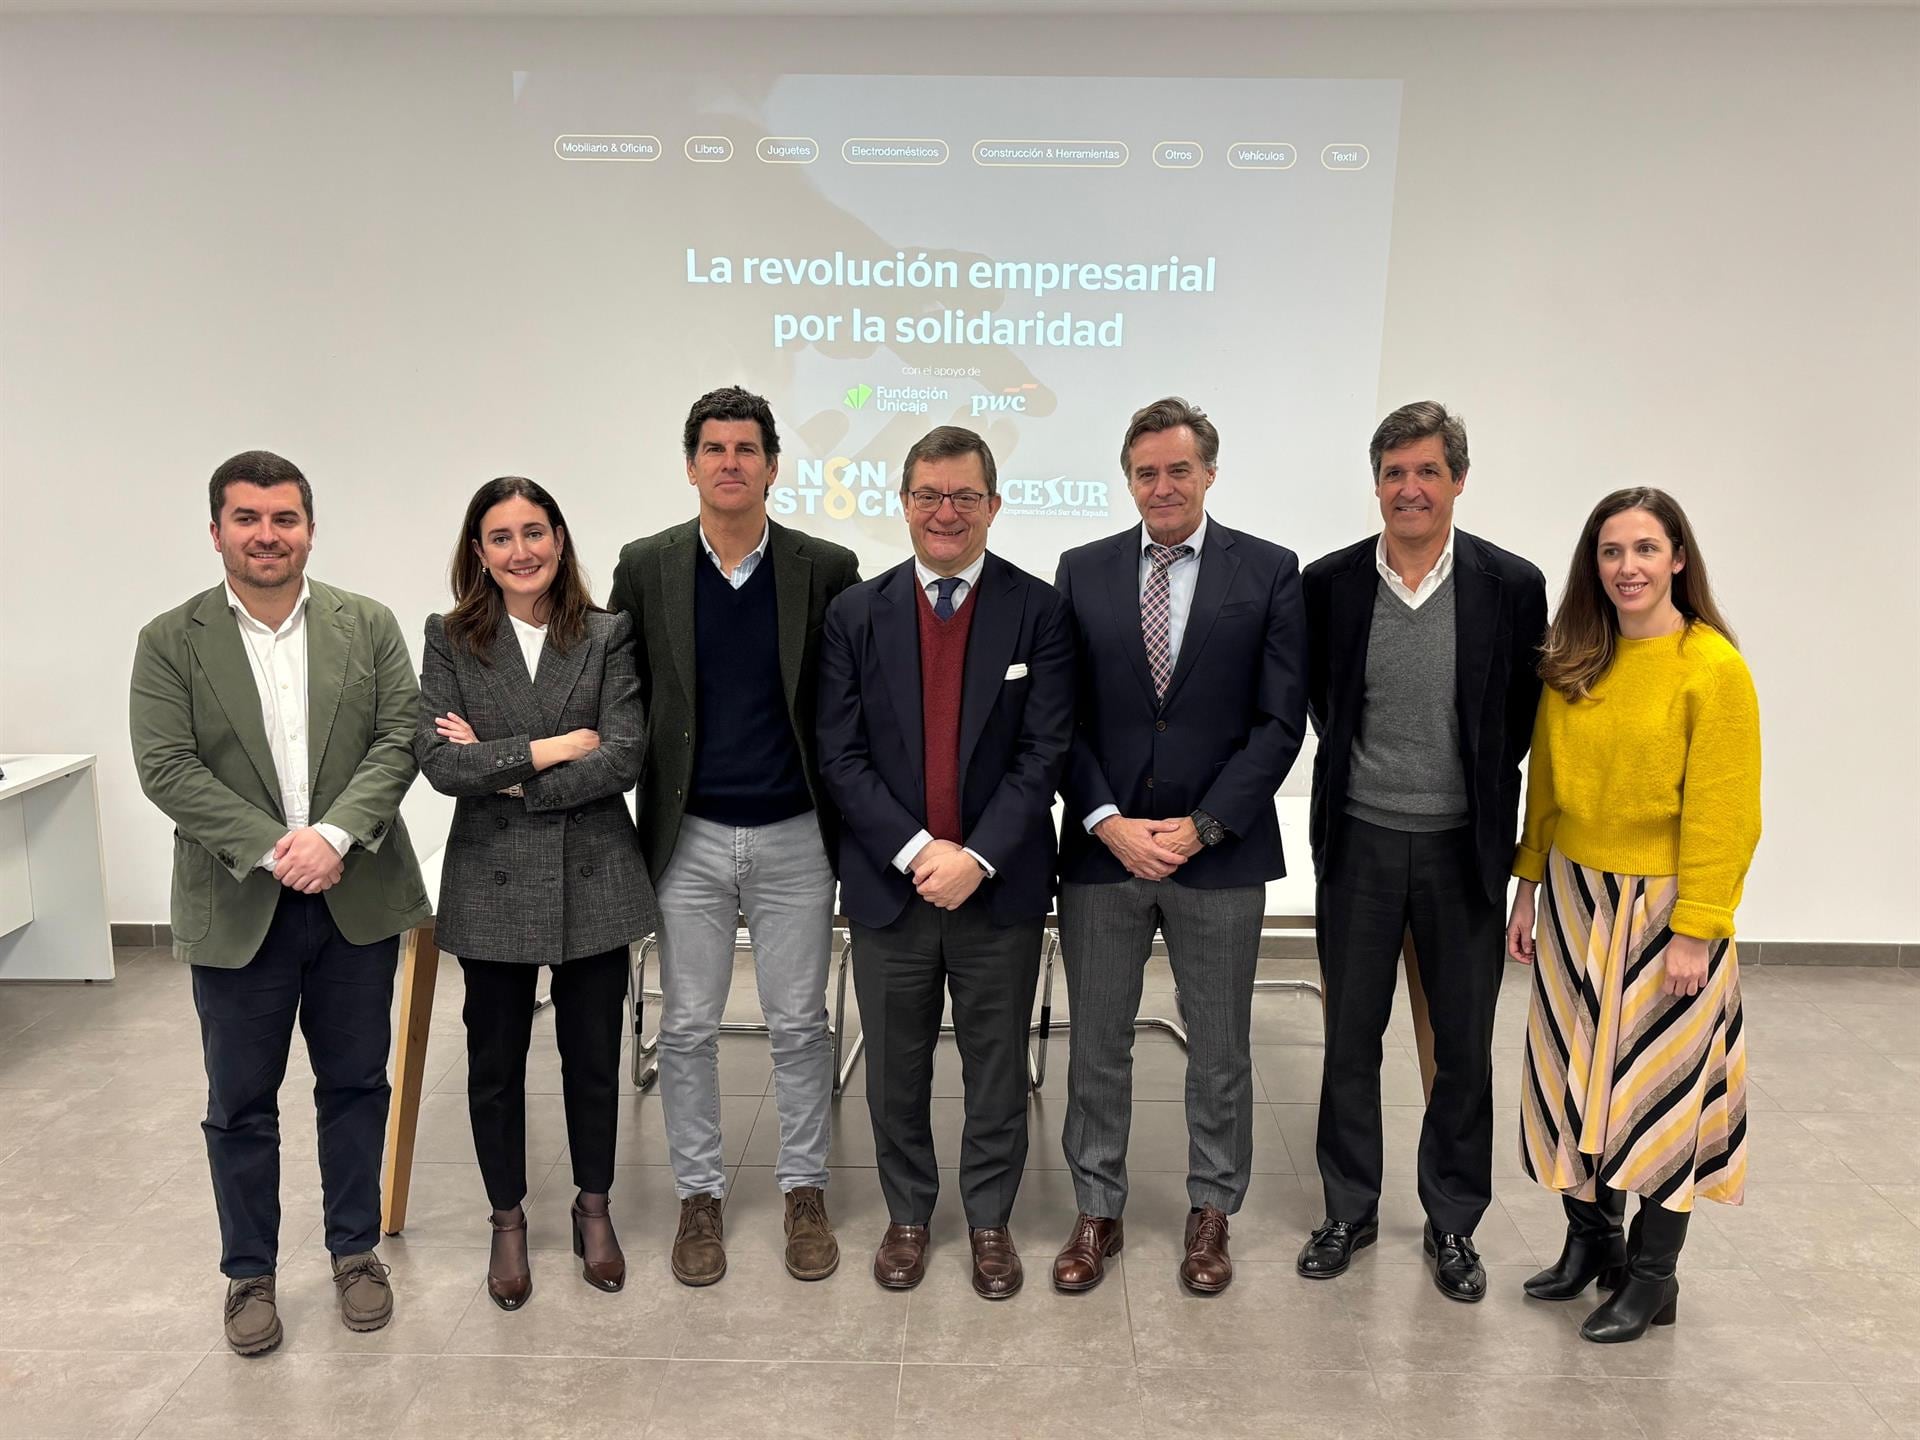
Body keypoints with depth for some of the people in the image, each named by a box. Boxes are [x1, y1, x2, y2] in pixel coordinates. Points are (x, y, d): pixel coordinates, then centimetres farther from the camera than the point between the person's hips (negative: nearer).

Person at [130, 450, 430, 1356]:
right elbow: (166, 770, -8)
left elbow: (399, 740, -5)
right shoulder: (171, 642, -1)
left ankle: (355, 1252, 30)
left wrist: (333, 834, -19)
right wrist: (272, 849, -18)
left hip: (356, 899, 1)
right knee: (240, 1103, 11)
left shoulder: (369, 625, 3)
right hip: (237, 909, -1)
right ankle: (249, 1274, 29)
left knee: (356, 1085, 13)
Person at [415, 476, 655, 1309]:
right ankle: (508, 1221, 33)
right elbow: (438, 761, -10)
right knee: (495, 1061, 13)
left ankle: (593, 1207, 34)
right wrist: (549, 749, -16)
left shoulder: (608, 636, -2)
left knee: (593, 1055, 12)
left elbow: (624, 758, -12)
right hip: (493, 884, 0)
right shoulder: (449, 640, 0)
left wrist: (508, 773, -12)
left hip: (593, 880, 0)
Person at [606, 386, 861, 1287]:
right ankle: (698, 1196, 27)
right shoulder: (645, 568, 1)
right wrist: (648, 792, 1)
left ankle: (804, 1190, 27)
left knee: (800, 1024, 9)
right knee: (687, 1028, 10)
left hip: (795, 836, 0)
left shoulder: (827, 569, -1)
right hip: (689, 838, 1)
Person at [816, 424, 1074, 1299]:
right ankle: (907, 1215, 34)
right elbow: (841, 753, -3)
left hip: (1001, 887, -1)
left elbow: (1045, 751, -8)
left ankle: (990, 1221, 32)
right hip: (889, 883, 1)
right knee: (895, 1068, 14)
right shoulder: (857, 614, 1)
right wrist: (916, 850, -14)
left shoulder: (1038, 611, -3)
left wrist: (977, 857, -16)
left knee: (998, 1066, 12)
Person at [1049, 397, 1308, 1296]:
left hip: (1219, 852, -1)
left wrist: (1200, 828, -12)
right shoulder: (1082, 572, 3)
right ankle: (1097, 1211, 30)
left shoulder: (1268, 572, -2)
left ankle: (1211, 1212, 33)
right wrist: (1107, 823, -10)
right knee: (1097, 1044, 12)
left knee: (1220, 1049, 13)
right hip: (1102, 847, 2)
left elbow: (1280, 721, -5)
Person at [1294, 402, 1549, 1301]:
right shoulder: (1329, 582, -3)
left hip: (1464, 846, 0)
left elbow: (1525, 714, 4)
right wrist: (1359, 771, 9)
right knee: (1350, 1038, 11)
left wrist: (1477, 786, 5)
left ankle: (1453, 1223, 29)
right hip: (1358, 840, 1)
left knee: (1464, 1047, 10)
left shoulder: (1511, 585, -6)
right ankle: (1349, 1210, 28)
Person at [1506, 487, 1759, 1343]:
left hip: (1663, 907, -5)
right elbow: (1545, 786, 7)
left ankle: (1651, 1278, 24)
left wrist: (1695, 929, -14)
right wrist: (1528, 887, 6)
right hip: (1576, 897, 5)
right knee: (1577, 1078, 14)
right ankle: (1590, 1240, 33)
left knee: (1659, 1082, 8)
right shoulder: (1570, 664, 2)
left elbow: (1724, 814, -13)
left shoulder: (1713, 667, -13)